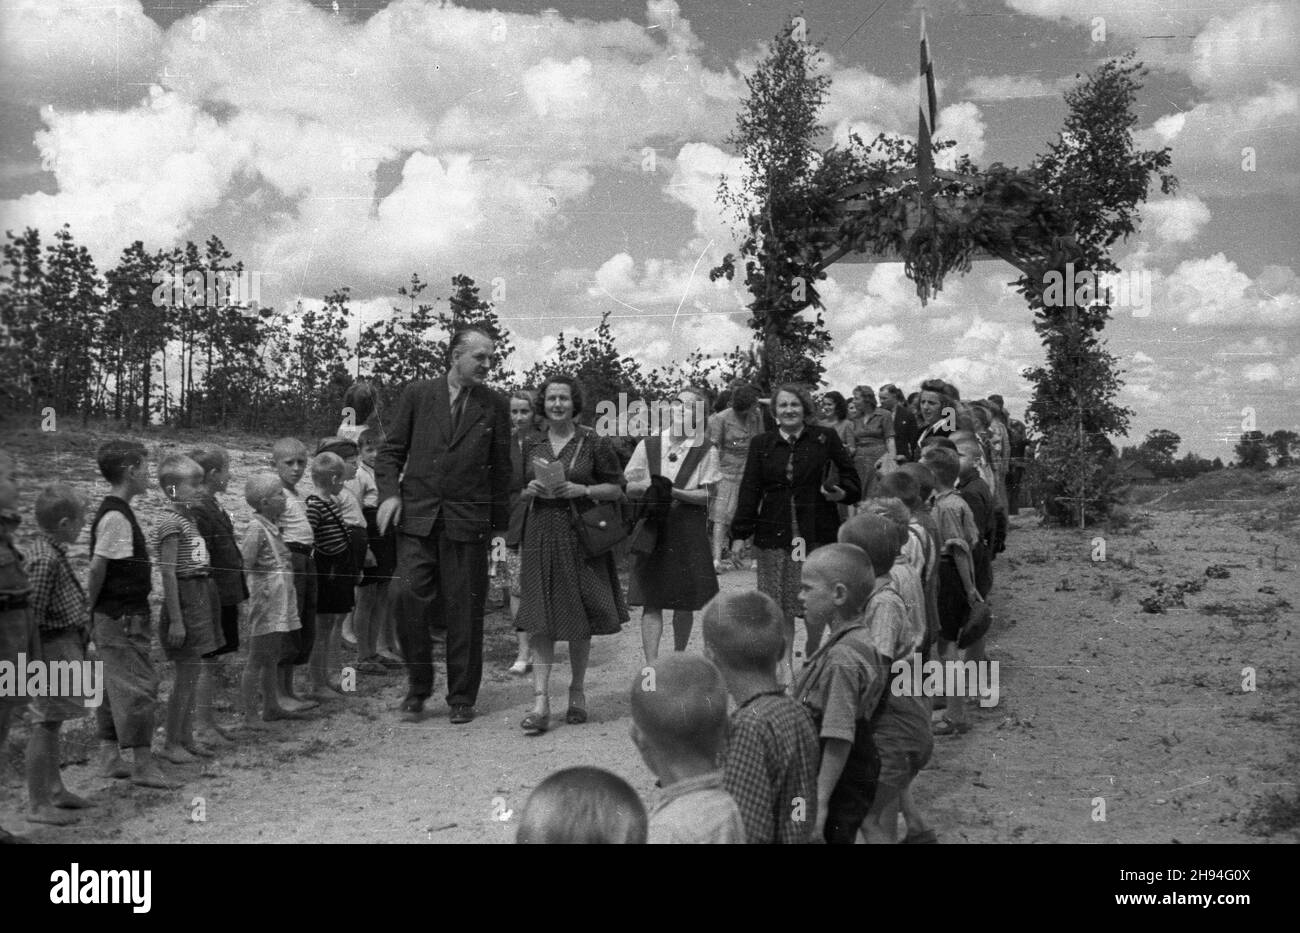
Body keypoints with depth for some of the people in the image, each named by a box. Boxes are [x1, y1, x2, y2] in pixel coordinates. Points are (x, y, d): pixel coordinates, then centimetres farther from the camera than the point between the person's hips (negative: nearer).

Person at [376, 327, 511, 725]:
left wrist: (500, 520, 7)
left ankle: (462, 699, 17)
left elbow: (500, 467, 9)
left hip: (468, 520, 0)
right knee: (408, 595, -10)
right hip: (417, 516, 0)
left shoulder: (494, 405, 6)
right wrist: (389, 492, -6)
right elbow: (391, 450, 10)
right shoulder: (417, 394, 6)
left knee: (464, 612, 3)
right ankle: (418, 685, 12)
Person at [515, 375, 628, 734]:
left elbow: (617, 489, 2)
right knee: (539, 620, -6)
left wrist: (582, 489, -12)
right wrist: (531, 491, -6)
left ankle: (577, 692, 24)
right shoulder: (530, 444, 8)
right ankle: (540, 702, -7)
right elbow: (516, 493, 16)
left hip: (580, 536, -1)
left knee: (580, 621, 6)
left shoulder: (593, 443, 0)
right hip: (540, 537, 2)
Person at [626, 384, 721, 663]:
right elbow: (628, 487, 9)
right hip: (651, 528, 1)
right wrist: (647, 486, -12)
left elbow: (707, 494, -7)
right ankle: (651, 667, -5)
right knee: (651, 601, -5)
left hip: (689, 530, -1)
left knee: (685, 603, 7)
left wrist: (674, 492, -20)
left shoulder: (706, 450, -1)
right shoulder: (648, 446, 6)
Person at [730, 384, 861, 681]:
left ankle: (812, 652, 28)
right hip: (774, 534, 1)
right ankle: (786, 663, 13)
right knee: (780, 605, 2)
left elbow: (850, 478, 9)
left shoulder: (825, 439, 4)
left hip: (817, 533, -1)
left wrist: (841, 493, -13)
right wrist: (740, 533, -3)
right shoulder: (761, 444, 8)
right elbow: (750, 490, 5)